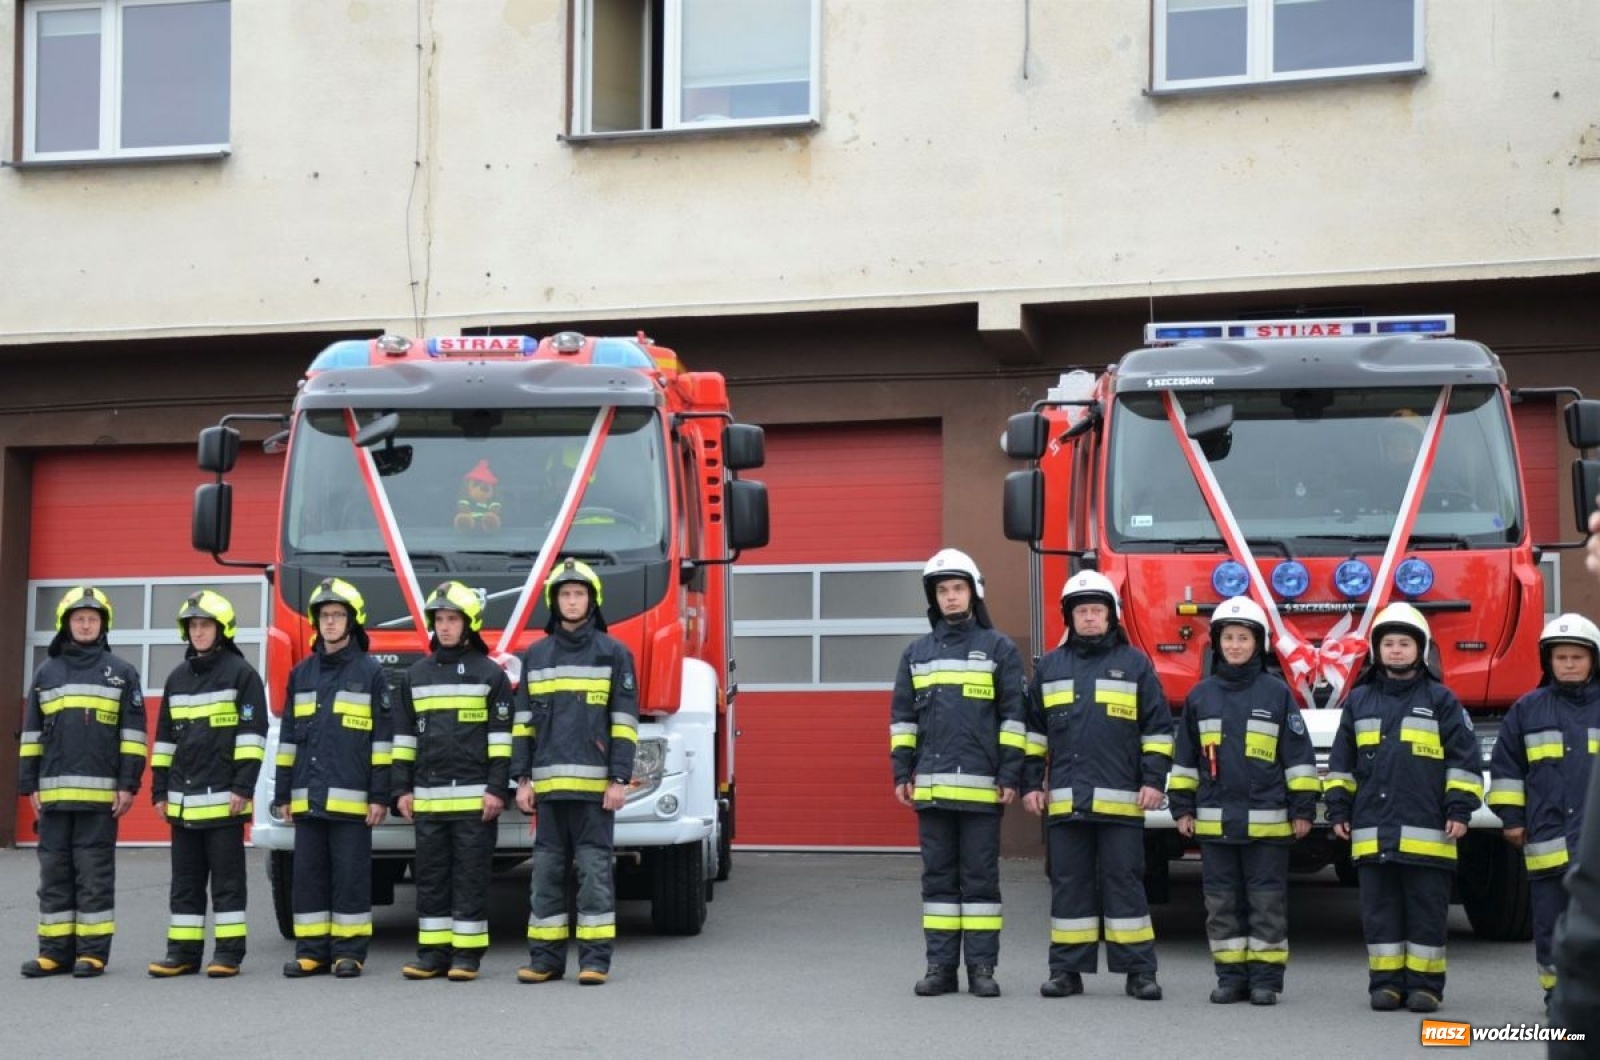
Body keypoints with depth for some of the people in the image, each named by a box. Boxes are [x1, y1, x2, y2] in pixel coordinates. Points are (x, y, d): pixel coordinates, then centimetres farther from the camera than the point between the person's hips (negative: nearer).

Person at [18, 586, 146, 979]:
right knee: (54, 871, 6)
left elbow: (132, 732, 1)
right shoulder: (47, 673, 13)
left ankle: (93, 952, 3)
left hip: (100, 794, -3)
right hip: (54, 793, 3)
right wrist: (29, 784, 8)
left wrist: (128, 784, -5)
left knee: (95, 873, -1)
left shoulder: (121, 673, 5)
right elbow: (31, 732, 14)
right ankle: (56, 950, 12)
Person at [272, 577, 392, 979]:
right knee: (308, 875, 6)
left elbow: (383, 737, -3)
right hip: (308, 797, 5)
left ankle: (349, 951, 6)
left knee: (351, 875, 0)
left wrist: (380, 795, -9)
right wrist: (283, 793, 12)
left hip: (350, 797, -5)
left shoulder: (370, 671, 0)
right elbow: (289, 737, 17)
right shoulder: (301, 673, 14)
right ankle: (311, 950, 13)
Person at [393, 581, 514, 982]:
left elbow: (501, 736, -3)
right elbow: (404, 735, 14)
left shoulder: (490, 674, 1)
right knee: (430, 877, 6)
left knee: (471, 877, -1)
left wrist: (497, 789, -10)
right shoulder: (417, 675, 13)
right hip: (427, 796, 4)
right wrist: (403, 788, 8)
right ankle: (433, 953, 11)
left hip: (474, 797, -4)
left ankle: (467, 954, 4)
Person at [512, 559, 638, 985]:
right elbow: (523, 721, 13)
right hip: (548, 783, 3)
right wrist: (522, 779, 6)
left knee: (594, 868, -2)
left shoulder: (613, 653, 2)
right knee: (546, 869, 5)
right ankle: (545, 956, 11)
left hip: (594, 783, -3)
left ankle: (595, 958, 2)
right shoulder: (536, 656, 12)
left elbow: (625, 721, -2)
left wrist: (619, 779, -9)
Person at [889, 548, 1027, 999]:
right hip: (931, 786, 3)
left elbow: (1014, 715, 0)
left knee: (980, 875, 1)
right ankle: (940, 966, 10)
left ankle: (981, 967, 5)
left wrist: (1010, 775, -6)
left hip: (981, 786, -3)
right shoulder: (917, 652, 14)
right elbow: (902, 715, 15)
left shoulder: (999, 648, 3)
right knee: (938, 875, 6)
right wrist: (902, 772, 7)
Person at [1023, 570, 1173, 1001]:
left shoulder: (1135, 664, 5)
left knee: (1124, 883, -1)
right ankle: (1067, 970, 11)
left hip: (1120, 801, -2)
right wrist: (1032, 783, 10)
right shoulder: (1050, 667, 13)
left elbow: (1157, 727, 4)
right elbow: (1033, 730, 16)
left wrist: (1153, 780, -4)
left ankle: (1139, 971, 4)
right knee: (1069, 884, 6)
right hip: (1065, 800, 3)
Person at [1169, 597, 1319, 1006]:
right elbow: (1185, 757, 14)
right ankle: (1231, 976, 14)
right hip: (1215, 820, 3)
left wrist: (1303, 808, -2)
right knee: (1221, 902, 6)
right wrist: (1183, 807, 11)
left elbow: (1299, 754, 1)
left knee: (1267, 901, 1)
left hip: (1267, 820, -3)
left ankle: (1265, 978, 8)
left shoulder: (1277, 692, 0)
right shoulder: (1201, 695, 8)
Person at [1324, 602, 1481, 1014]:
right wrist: (1338, 809, 11)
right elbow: (1341, 762, 16)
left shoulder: (1441, 700, 3)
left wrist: (1459, 810, -4)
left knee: (1426, 909, 2)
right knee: (1380, 909, 5)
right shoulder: (1359, 700, 12)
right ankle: (1386, 981, 12)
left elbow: (1463, 759, 3)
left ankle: (1424, 984, 8)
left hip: (1426, 831, -3)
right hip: (1372, 832, 3)